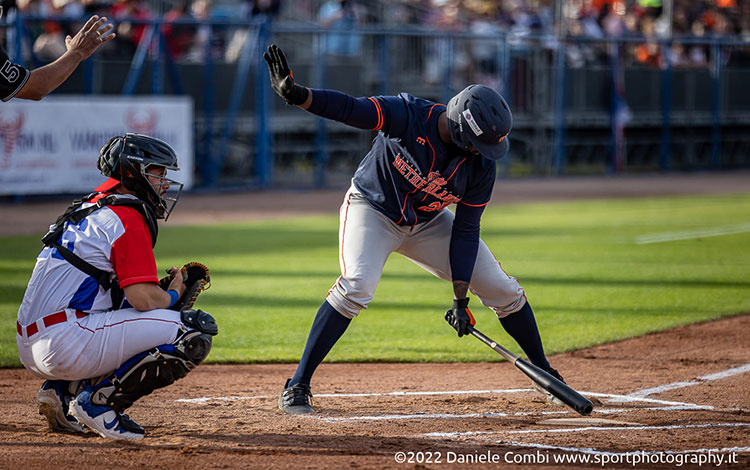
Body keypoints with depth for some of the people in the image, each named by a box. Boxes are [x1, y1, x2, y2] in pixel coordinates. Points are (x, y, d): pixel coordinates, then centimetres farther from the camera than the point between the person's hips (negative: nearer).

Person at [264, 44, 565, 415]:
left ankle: (543, 373, 25)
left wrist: (460, 297, -17)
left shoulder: (481, 166, -19)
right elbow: (350, 109, -39)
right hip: (372, 208, -4)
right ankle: (297, 387, -22)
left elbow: (465, 231, -12)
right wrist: (294, 94, -55)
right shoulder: (409, 116, -30)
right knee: (356, 287, -30)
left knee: (503, 291, 2)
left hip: (428, 224, 4)